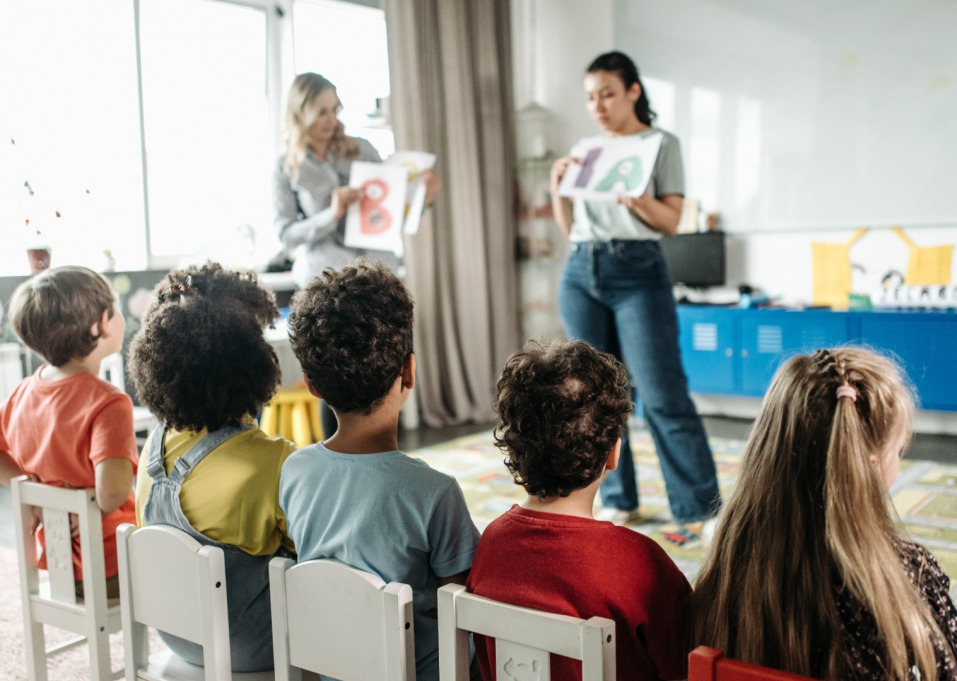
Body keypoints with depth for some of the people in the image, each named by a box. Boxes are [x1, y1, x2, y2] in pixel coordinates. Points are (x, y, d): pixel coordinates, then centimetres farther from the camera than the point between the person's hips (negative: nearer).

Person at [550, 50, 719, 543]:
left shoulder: (661, 144, 5)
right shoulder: (584, 151, 16)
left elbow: (672, 221, -1)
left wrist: (639, 201, -20)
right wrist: (558, 187, 0)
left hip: (637, 272, -5)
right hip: (580, 273, 5)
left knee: (663, 395, -9)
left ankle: (700, 508, 0)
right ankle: (617, 500, 18)